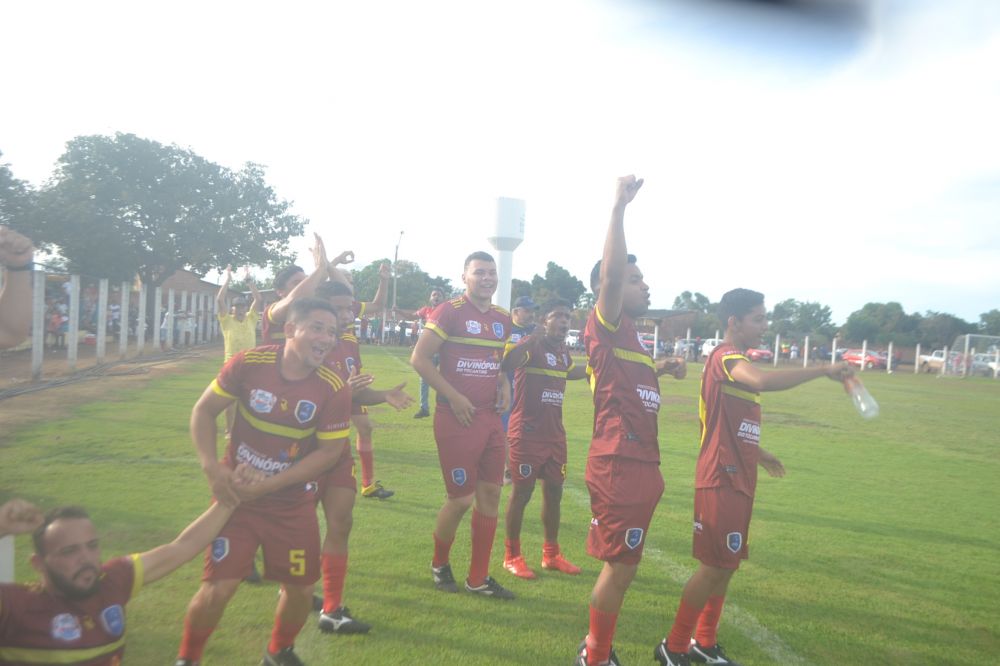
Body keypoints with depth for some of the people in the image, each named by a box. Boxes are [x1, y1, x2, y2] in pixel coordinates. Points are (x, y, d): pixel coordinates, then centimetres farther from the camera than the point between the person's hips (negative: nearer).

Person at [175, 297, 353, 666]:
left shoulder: (334, 389, -18)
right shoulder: (249, 363, -18)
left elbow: (330, 450, -13)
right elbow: (204, 410, -5)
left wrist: (267, 486, -16)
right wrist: (212, 467, -16)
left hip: (293, 501, 1)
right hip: (237, 493, -1)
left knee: (300, 587, 7)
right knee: (217, 588, -4)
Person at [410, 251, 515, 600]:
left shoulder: (503, 318, 10)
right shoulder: (449, 312, -9)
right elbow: (419, 358, -12)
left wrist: (504, 384, 3)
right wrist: (454, 397, -16)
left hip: (491, 418, 7)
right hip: (457, 418, -6)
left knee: (491, 493, 9)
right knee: (461, 499, -1)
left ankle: (478, 577, 24)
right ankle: (439, 564, 28)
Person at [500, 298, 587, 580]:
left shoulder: (564, 351, 11)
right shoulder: (532, 345, -14)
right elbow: (505, 365, -36)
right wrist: (532, 339, -44)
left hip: (555, 434, 8)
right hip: (527, 433, -7)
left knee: (554, 492, 14)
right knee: (522, 492, 1)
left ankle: (551, 554, 28)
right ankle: (511, 555, 17)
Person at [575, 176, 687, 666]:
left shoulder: (630, 337, 16)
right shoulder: (606, 328, -11)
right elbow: (610, 272, -28)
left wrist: (659, 369, 15)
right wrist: (619, 207, -29)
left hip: (637, 464, 10)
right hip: (619, 465, -9)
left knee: (621, 564, 19)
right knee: (620, 566, 1)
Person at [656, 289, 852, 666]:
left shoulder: (736, 360, 16)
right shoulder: (725, 356, -16)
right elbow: (762, 381, -38)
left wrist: (757, 452, 31)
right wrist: (823, 370, -31)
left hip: (736, 479, 10)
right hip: (721, 480, -10)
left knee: (726, 564, 16)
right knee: (715, 566, -2)